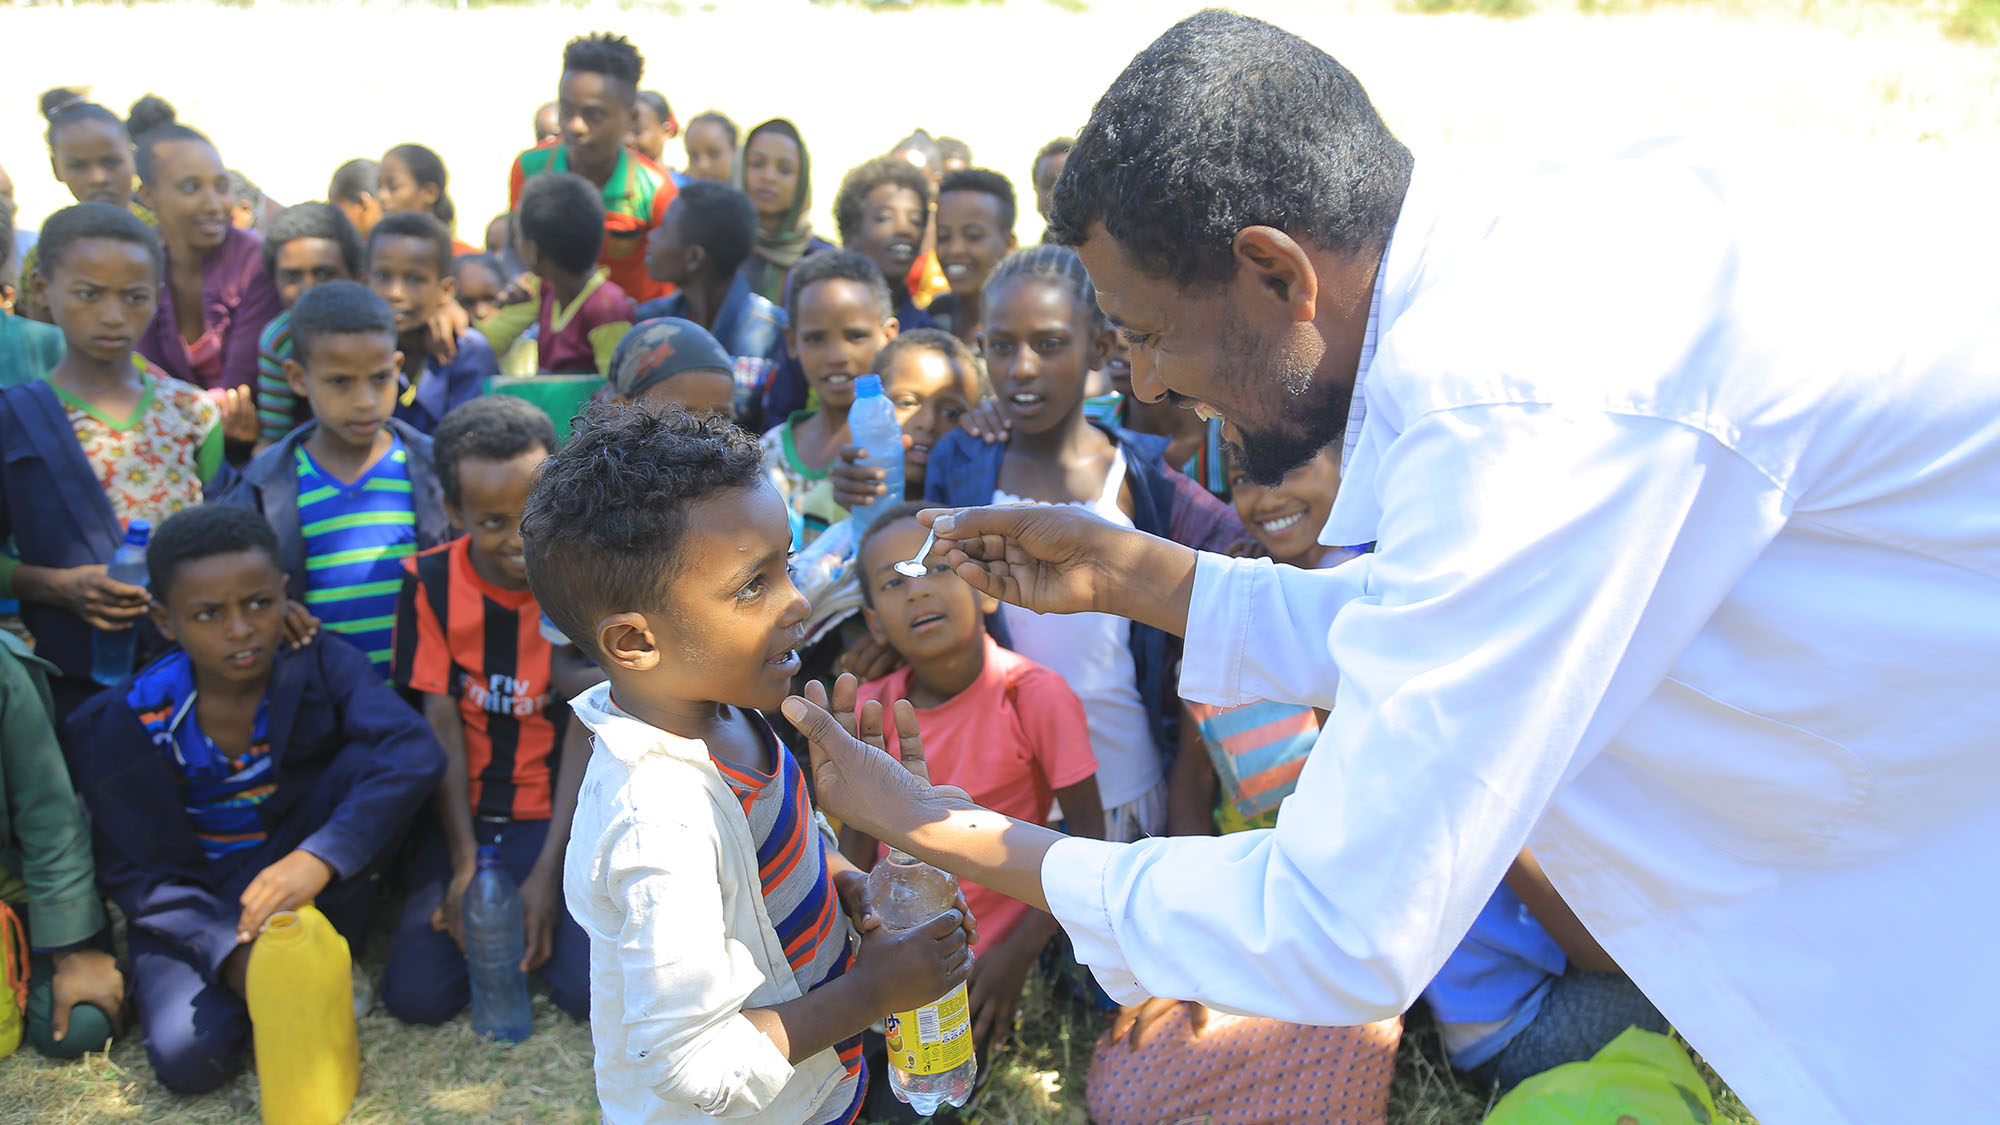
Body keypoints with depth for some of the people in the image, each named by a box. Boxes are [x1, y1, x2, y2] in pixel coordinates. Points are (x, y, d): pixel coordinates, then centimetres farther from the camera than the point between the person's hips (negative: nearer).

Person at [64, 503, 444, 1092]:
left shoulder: (320, 664, -15)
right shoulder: (122, 725, -13)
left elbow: (414, 752, -32)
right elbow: (140, 874, -10)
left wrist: (319, 858, -45)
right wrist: (230, 951, -27)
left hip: (314, 883, 1)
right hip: (198, 907, 0)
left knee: (365, 758, -26)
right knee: (189, 1056, -26)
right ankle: (255, 971, 8)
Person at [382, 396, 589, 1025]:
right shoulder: (431, 583, -4)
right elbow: (441, 728, -5)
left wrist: (549, 872, -16)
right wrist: (466, 860, -12)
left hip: (557, 815, -1)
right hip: (459, 816, 1)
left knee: (595, 991, -18)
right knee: (415, 994, -15)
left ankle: (535, 916, 11)